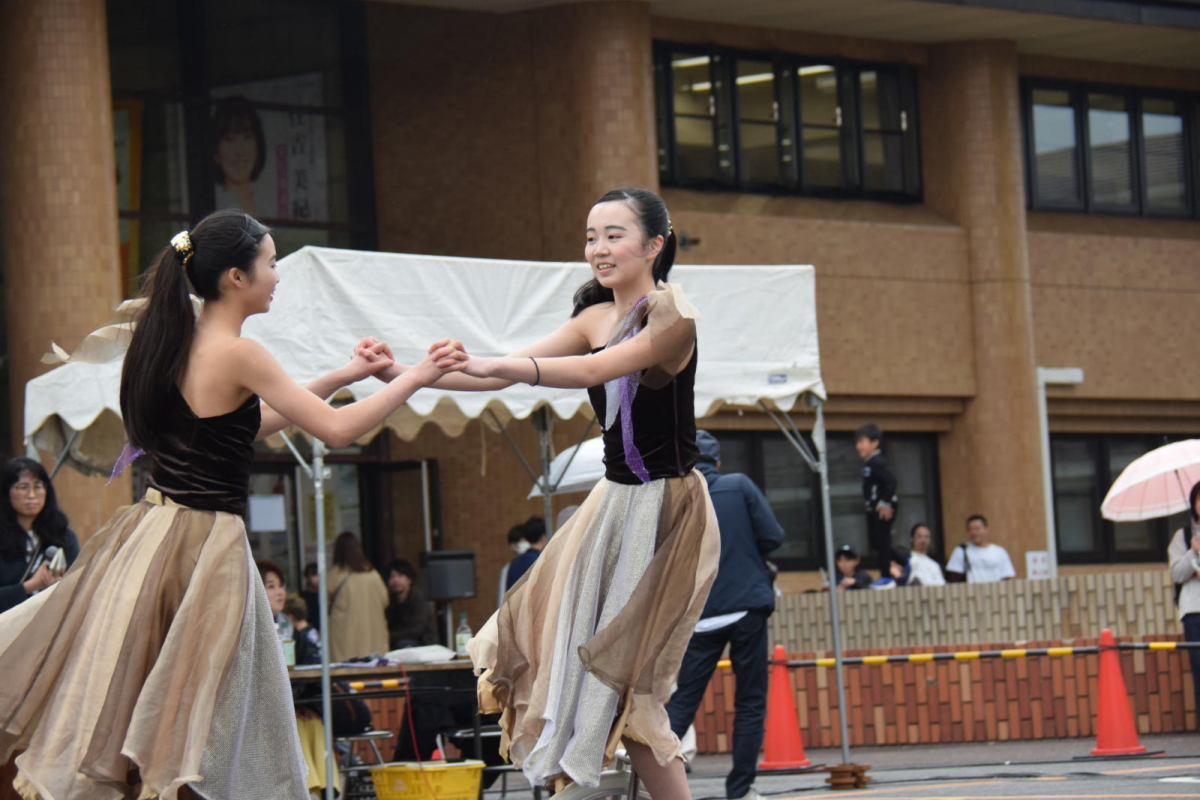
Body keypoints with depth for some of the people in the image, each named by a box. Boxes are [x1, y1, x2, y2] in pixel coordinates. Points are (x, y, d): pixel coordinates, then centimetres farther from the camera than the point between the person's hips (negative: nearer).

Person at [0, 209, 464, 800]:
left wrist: (341, 376, 26)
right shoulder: (237, 354, -14)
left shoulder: (175, 342, 10)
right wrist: (414, 379, -3)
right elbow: (338, 430, -14)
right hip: (204, 545, -8)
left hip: (149, 529, 8)